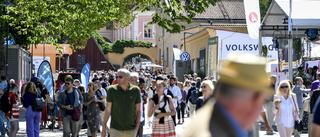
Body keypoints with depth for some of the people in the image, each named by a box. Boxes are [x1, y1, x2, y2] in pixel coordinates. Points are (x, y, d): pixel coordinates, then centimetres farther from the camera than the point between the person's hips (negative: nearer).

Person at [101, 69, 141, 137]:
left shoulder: (135, 90, -1)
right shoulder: (112, 90, -4)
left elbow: (138, 110, 5)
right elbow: (108, 110, 1)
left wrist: (137, 127, -1)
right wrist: (104, 126, -1)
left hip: (131, 130, 1)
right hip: (116, 129, -1)